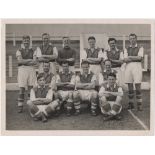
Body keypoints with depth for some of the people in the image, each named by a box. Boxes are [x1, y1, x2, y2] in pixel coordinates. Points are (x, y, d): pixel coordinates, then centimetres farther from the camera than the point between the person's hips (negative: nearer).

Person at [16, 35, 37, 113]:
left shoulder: (33, 50, 11)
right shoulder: (19, 51, 9)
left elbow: (35, 62, -2)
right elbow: (20, 61, -7)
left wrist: (25, 61, -9)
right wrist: (30, 60, -6)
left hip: (31, 69, 1)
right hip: (22, 69, -1)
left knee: (31, 88, 2)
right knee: (22, 88, -3)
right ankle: (20, 106, 1)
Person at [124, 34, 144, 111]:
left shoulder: (140, 48, 11)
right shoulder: (127, 49, 17)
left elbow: (140, 57, -6)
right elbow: (125, 60, 3)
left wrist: (130, 57, -3)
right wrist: (135, 58, -6)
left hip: (137, 67, -2)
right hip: (128, 67, 3)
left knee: (138, 86, -6)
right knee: (130, 87, 3)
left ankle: (139, 104, -2)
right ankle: (131, 104, 10)